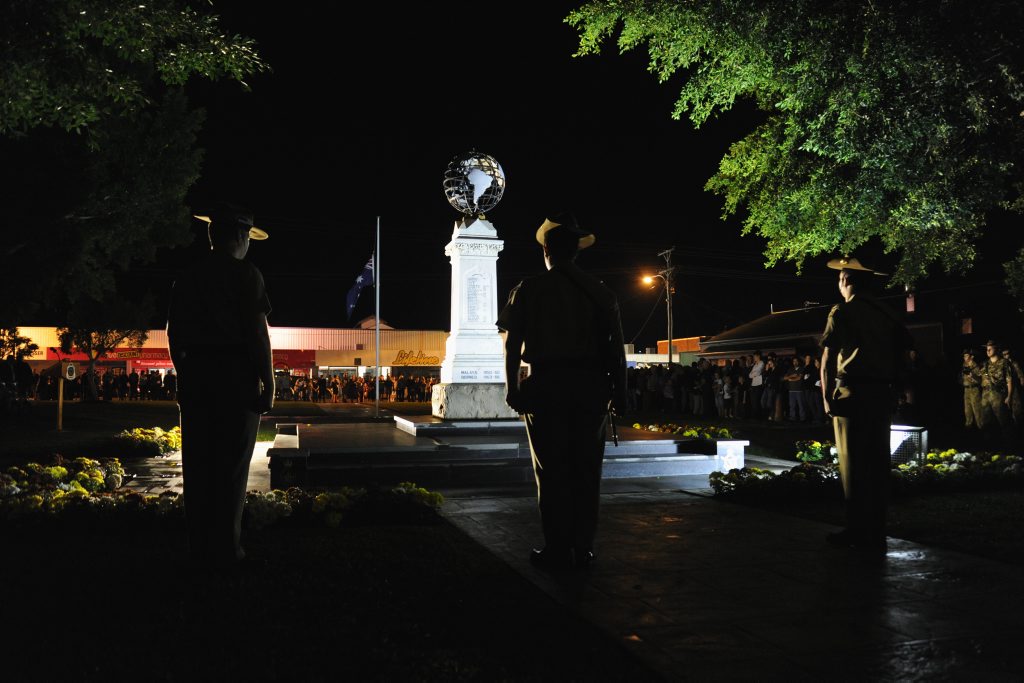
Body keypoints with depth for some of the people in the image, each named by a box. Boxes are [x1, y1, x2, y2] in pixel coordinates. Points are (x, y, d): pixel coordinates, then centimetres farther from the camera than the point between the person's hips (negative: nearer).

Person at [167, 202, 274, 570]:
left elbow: (174, 333, 14)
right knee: (231, 467, 0)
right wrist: (269, 383, -8)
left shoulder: (188, 276, 12)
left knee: (197, 466, 9)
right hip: (236, 376, -5)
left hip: (195, 375, 6)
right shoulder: (245, 273, -6)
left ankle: (199, 550, 16)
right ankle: (224, 551, 4)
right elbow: (258, 332, -12)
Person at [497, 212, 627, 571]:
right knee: (585, 469, 8)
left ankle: (558, 550, 7)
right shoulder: (600, 291, 7)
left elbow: (512, 344, -1)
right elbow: (616, 346, 4)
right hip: (590, 386, 2)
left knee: (552, 470, 3)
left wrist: (512, 387, 6)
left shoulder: (529, 290, 2)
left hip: (547, 385, -2)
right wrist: (619, 390, 7)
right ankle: (583, 547, 13)